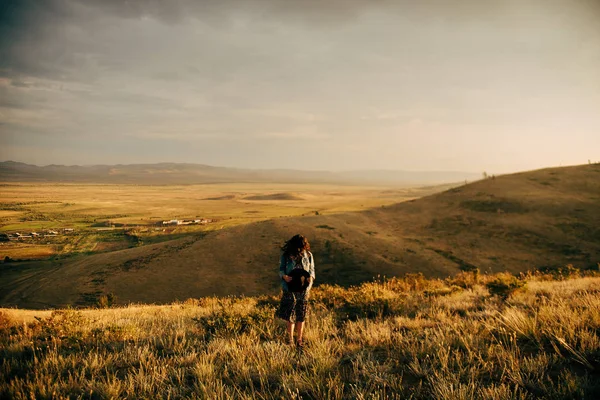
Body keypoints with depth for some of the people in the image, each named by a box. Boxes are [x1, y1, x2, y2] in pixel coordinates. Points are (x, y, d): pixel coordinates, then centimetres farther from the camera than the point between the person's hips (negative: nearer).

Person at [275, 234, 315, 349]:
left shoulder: (308, 255, 0)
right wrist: (284, 276, -18)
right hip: (289, 289, -1)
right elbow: (281, 269, 3)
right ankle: (290, 339, 19)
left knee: (301, 315, 7)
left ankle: (299, 340, 20)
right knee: (289, 314, 4)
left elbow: (312, 269, 9)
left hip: (303, 289, 1)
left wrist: (311, 277, -13)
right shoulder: (286, 255, -4)